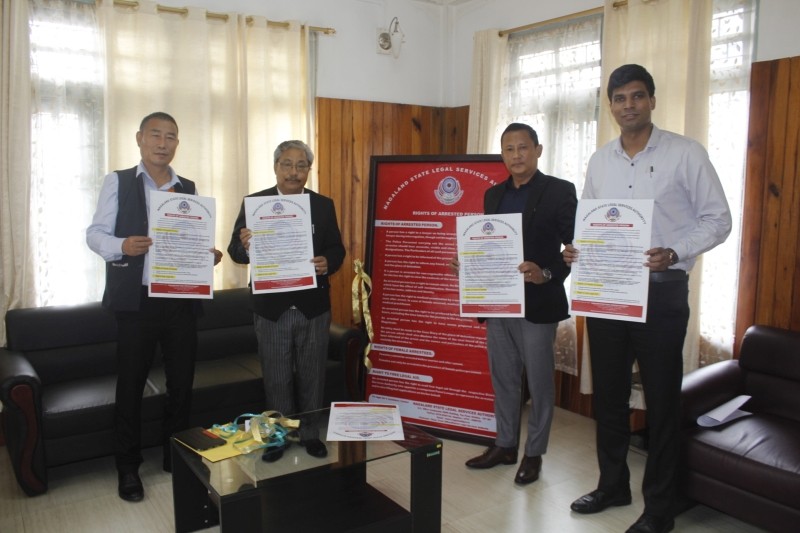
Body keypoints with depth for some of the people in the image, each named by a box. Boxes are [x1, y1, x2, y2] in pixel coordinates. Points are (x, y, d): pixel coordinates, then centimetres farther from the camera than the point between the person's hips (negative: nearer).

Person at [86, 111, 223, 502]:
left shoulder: (188, 188, 12)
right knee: (130, 385, 6)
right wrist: (121, 246, -24)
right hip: (136, 299, -3)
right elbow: (95, 233, -3)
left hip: (182, 300, 3)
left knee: (182, 381, 10)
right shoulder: (118, 182, 2)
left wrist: (208, 255, -7)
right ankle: (128, 467, 22)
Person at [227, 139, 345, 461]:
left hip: (313, 307, 1)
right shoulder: (254, 203, -2)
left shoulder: (324, 205, 3)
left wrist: (328, 262, -19)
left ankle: (310, 433, 31)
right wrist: (245, 246, -27)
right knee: (276, 379, 11)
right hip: (272, 308, -1)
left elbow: (337, 248, 4)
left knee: (312, 377, 13)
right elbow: (235, 251, -4)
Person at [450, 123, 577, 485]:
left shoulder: (560, 191, -6)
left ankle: (534, 454, 23)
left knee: (539, 382, 7)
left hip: (537, 303, -5)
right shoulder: (493, 195, 12)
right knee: (503, 379, 16)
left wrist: (547, 274, -24)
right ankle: (505, 445, 31)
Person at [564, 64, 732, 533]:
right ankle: (613, 484, 32)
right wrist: (576, 250, -6)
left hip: (662, 290, -4)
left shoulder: (686, 153, -4)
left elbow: (717, 219, -4)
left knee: (662, 401, 5)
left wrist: (674, 253, -21)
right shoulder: (600, 160, 9)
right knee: (608, 394, 13)